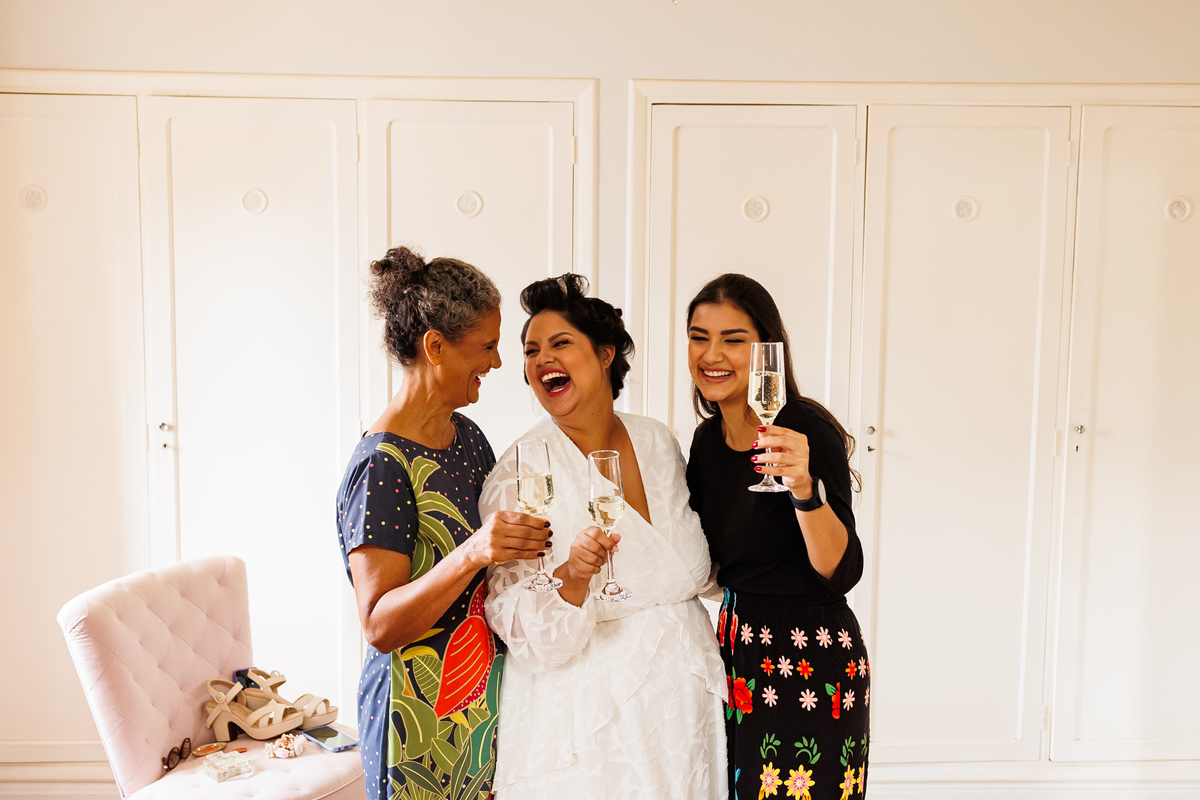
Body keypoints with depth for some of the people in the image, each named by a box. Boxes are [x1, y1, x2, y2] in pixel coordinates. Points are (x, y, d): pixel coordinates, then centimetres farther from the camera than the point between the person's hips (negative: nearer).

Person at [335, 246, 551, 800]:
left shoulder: (467, 436, 5)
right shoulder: (381, 465, -20)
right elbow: (380, 625, -23)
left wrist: (526, 540, -1)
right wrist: (470, 555, -36)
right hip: (421, 713, -7)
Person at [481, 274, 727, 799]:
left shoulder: (658, 442, 2)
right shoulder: (520, 473, -14)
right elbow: (521, 628, -18)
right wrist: (571, 576, -33)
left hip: (684, 694, 5)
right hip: (587, 711, -5)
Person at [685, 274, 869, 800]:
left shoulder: (807, 431, -17)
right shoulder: (708, 438, 4)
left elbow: (841, 573, -23)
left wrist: (804, 489, -37)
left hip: (813, 663, -7)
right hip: (739, 654, 7)